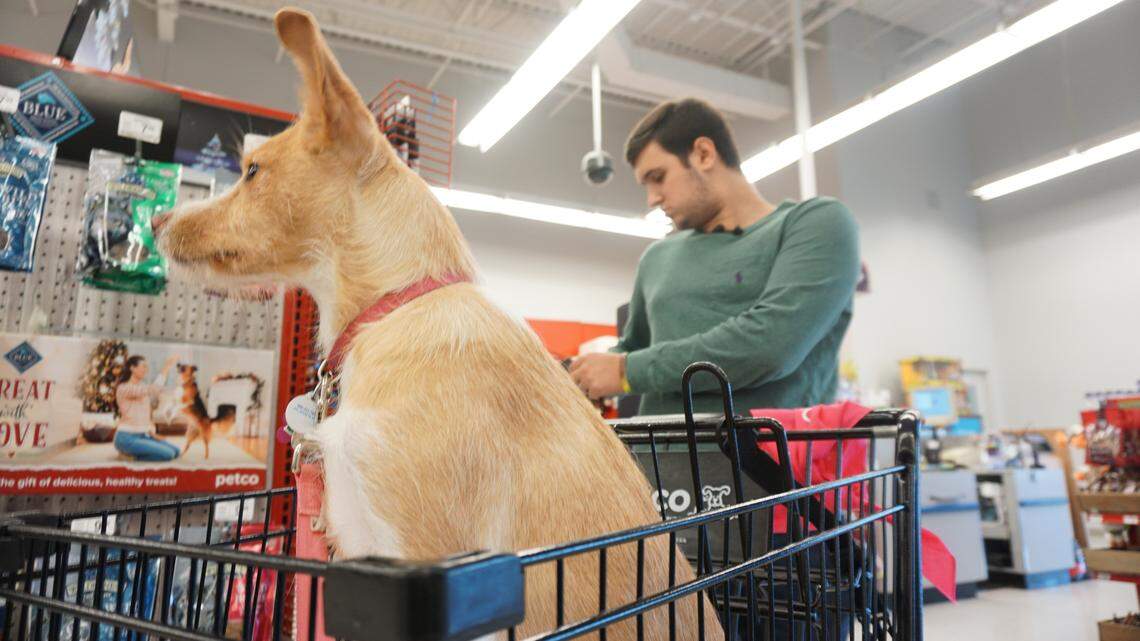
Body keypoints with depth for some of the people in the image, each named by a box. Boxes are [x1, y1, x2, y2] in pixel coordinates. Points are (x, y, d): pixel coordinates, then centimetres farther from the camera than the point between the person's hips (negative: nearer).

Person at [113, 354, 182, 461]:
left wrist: (152, 432, 7)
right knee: (168, 454, -21)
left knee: (175, 451, -5)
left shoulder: (142, 388, 13)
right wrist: (166, 369, -24)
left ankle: (132, 453, 8)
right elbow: (154, 389, -29)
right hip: (127, 438, -9)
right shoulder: (123, 388, -14)